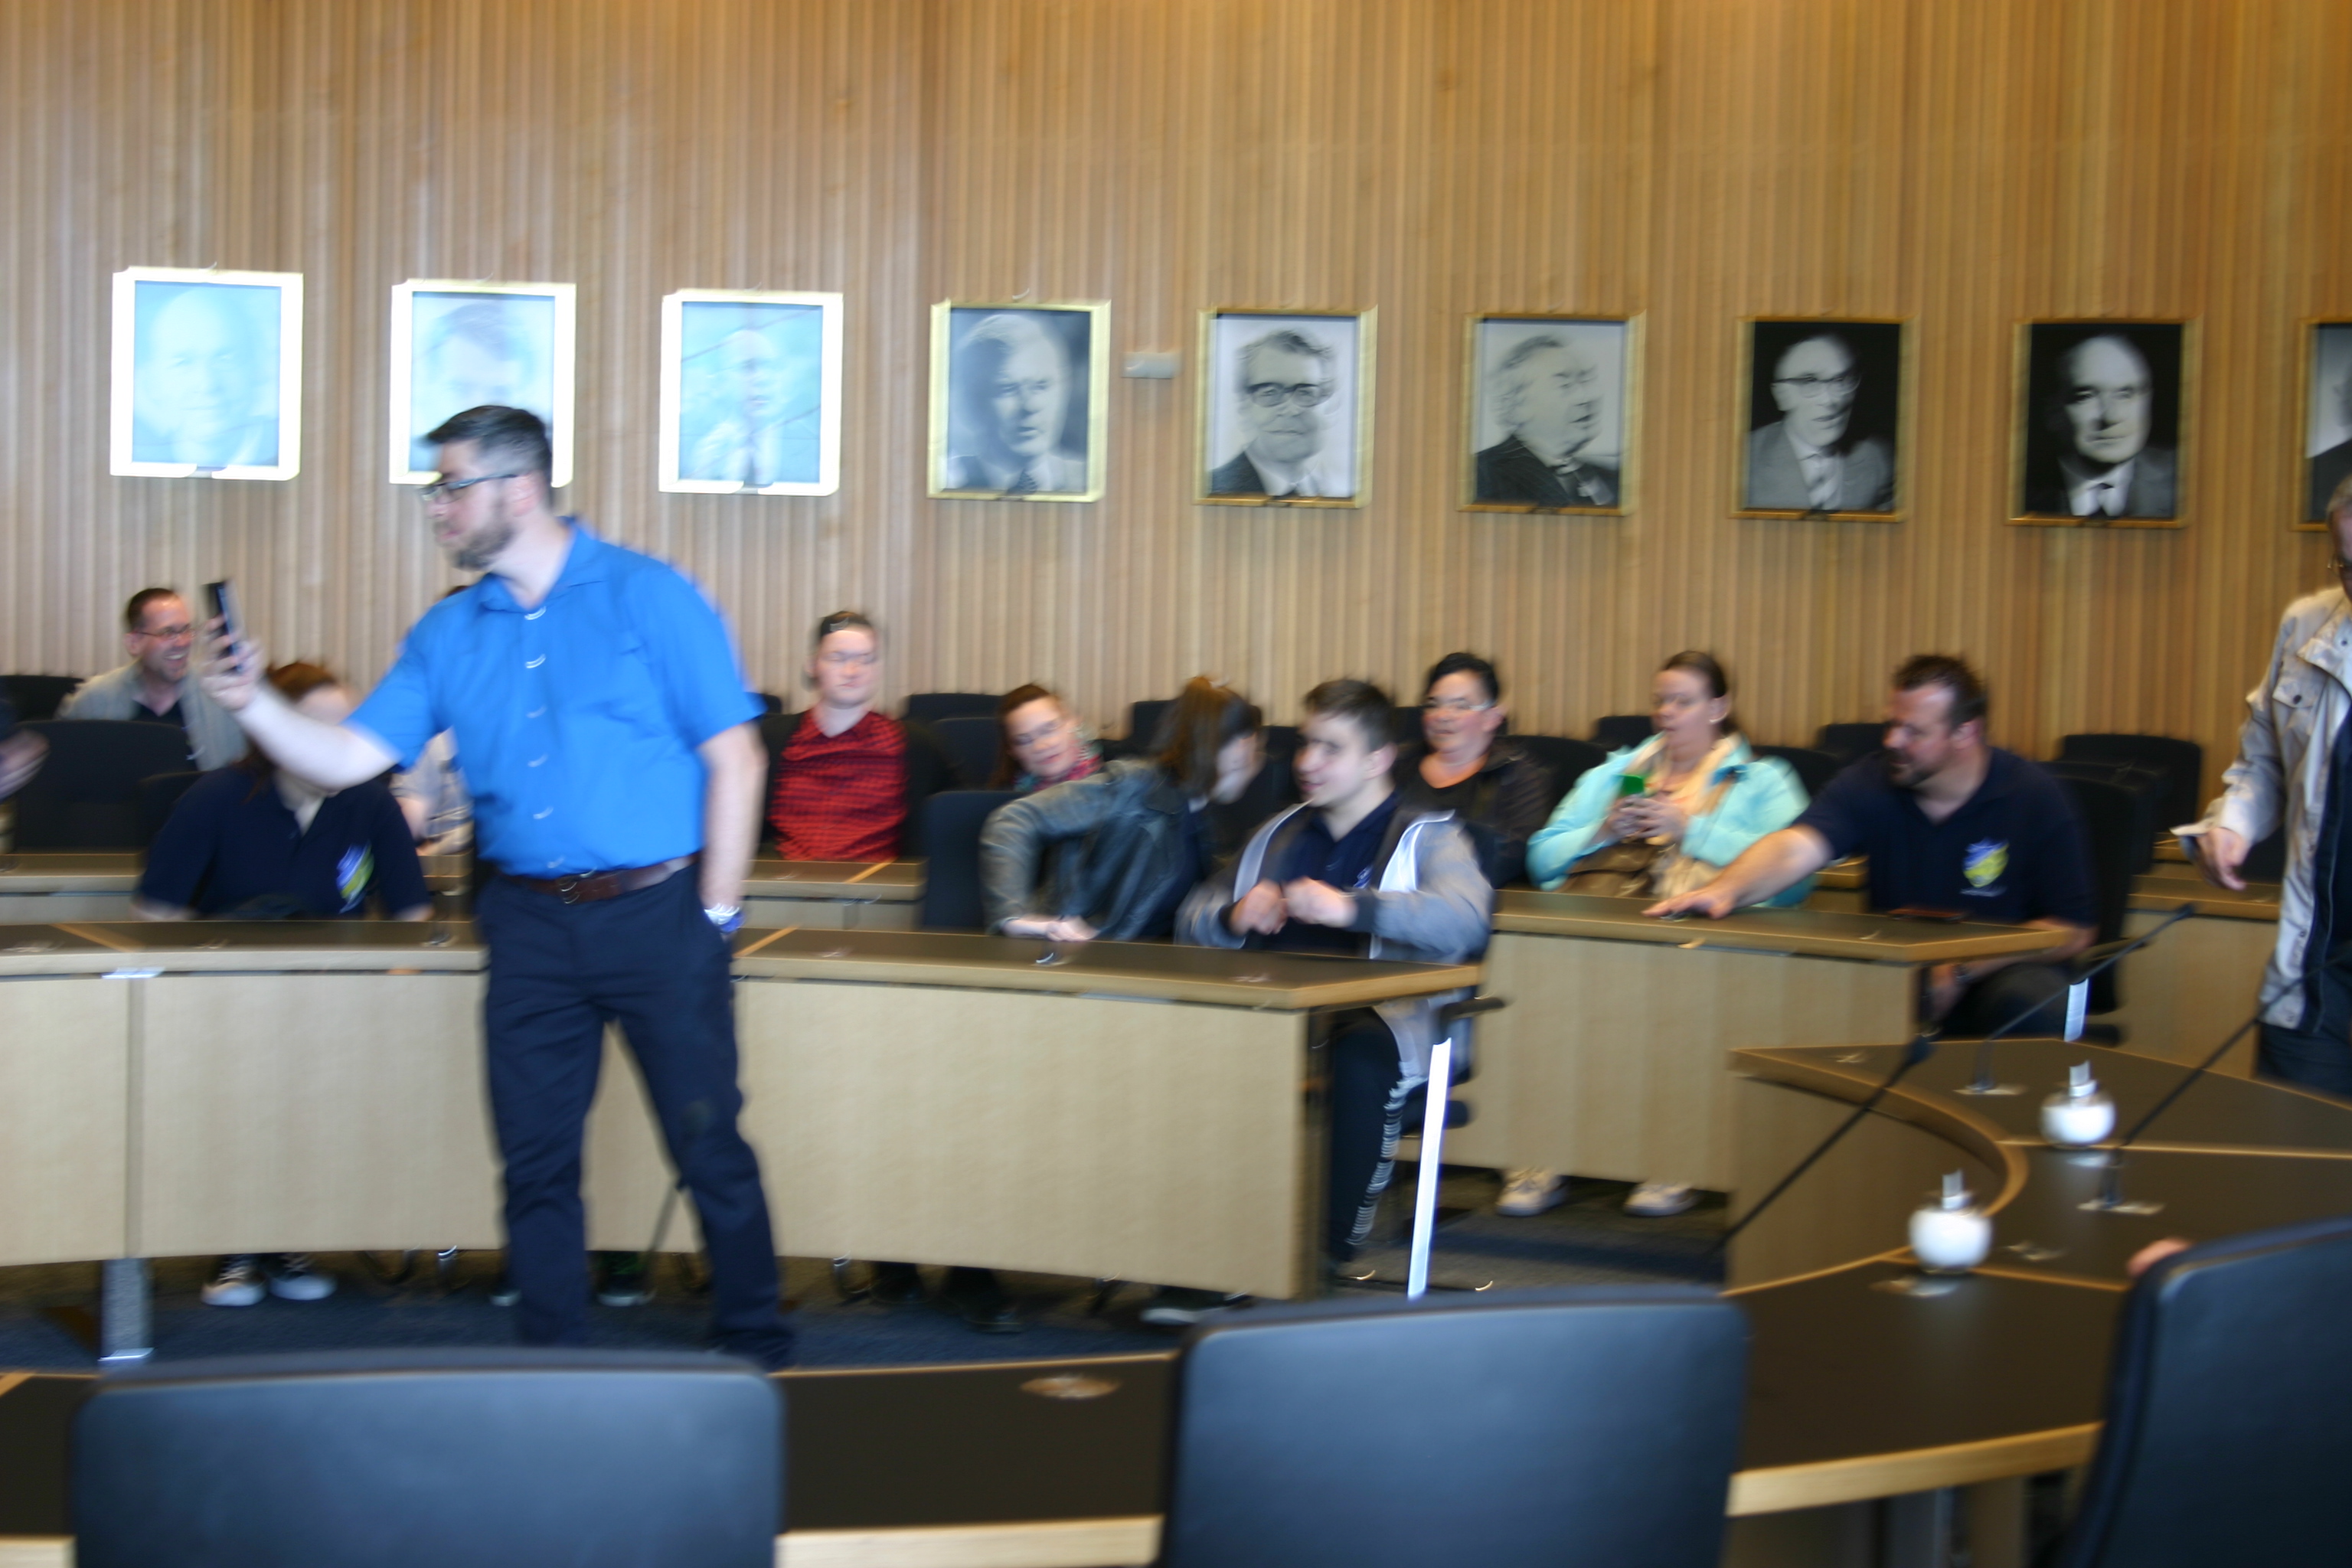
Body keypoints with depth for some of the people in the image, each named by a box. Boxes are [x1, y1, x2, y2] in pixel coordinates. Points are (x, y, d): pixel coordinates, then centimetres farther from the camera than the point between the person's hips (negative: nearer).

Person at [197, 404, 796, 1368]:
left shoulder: (646, 598, -4)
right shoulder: (449, 634, 10)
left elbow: (732, 757, -5)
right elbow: (350, 758, 6)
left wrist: (714, 912, -7)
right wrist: (254, 707, -11)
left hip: (655, 911, -4)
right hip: (531, 925, 4)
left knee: (709, 1146, 1)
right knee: (536, 1165, 8)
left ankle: (756, 1356, 15)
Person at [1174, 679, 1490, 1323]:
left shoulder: (1426, 836, 9)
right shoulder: (1281, 834, 27)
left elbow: (1467, 920, -13)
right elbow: (1192, 918, 27)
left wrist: (1353, 908, -26)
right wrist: (1233, 915, 2)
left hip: (1386, 1014, -4)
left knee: (1361, 1054, -40)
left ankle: (1327, 1258, -27)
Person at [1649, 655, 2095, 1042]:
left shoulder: (2035, 797, -8)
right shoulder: (1872, 781, -4)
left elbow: (2073, 929, -7)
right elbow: (1796, 846, -21)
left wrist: (1965, 972, -18)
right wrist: (1725, 890, -43)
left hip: (1999, 972, -1)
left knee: (2033, 1003, -35)